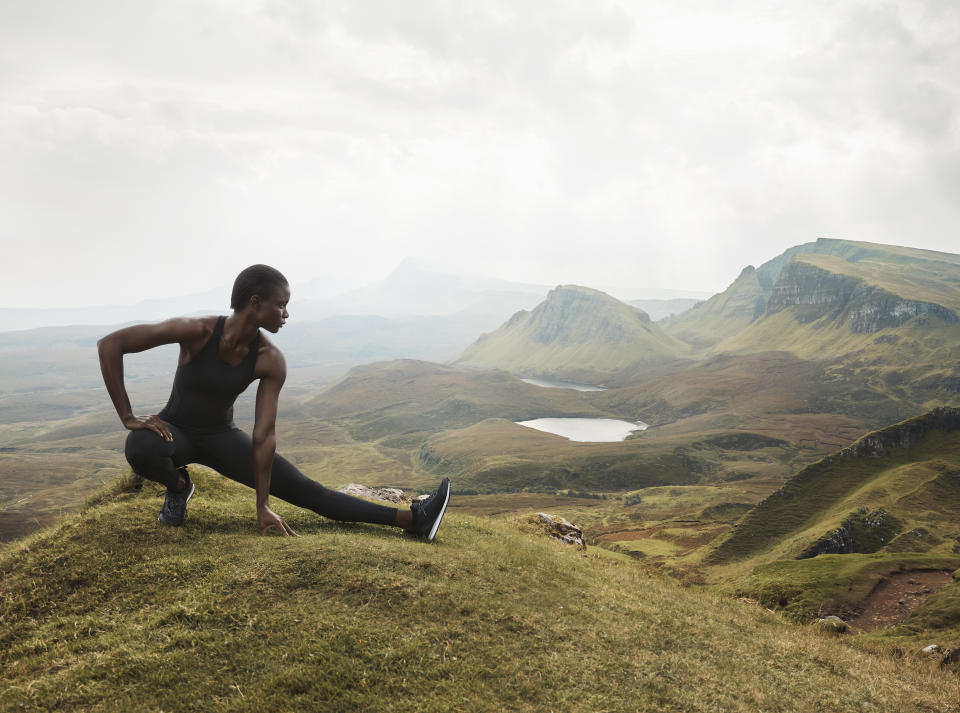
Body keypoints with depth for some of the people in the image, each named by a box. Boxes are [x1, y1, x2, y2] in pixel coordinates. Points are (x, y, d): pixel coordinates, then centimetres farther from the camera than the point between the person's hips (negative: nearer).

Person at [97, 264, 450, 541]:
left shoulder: (270, 360, -19)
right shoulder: (197, 331, -28)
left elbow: (263, 437, -18)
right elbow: (110, 344, -25)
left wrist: (263, 507, -17)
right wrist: (128, 417, -25)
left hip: (222, 436, 2)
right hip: (175, 429, -2)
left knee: (303, 489, -11)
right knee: (141, 448, -40)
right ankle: (178, 487, -5)